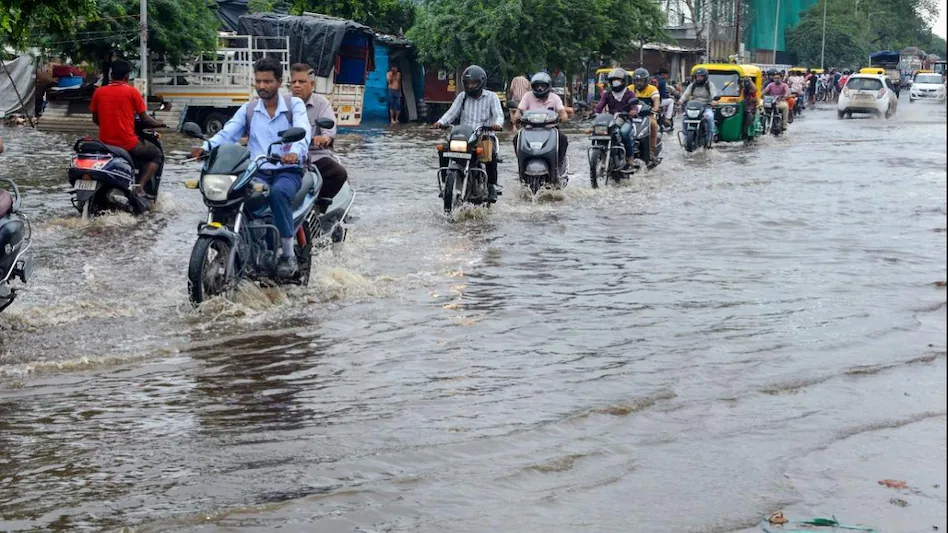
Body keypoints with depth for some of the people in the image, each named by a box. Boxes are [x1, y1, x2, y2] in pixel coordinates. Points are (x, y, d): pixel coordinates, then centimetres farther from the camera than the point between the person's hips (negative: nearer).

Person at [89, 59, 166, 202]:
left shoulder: (99, 92, 6)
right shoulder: (132, 91, -5)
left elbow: (95, 119, 15)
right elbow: (145, 119, -2)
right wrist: (158, 123, 18)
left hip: (105, 143, 5)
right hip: (128, 144, -5)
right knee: (156, 154, 17)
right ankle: (139, 187, -3)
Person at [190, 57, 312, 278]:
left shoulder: (294, 105, 4)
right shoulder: (248, 109, 14)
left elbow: (303, 132, -16)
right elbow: (227, 133, 0)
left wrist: (295, 152, -40)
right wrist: (206, 147, -23)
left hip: (287, 171, -3)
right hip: (257, 171, 3)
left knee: (278, 192, -37)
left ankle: (288, 254, -25)